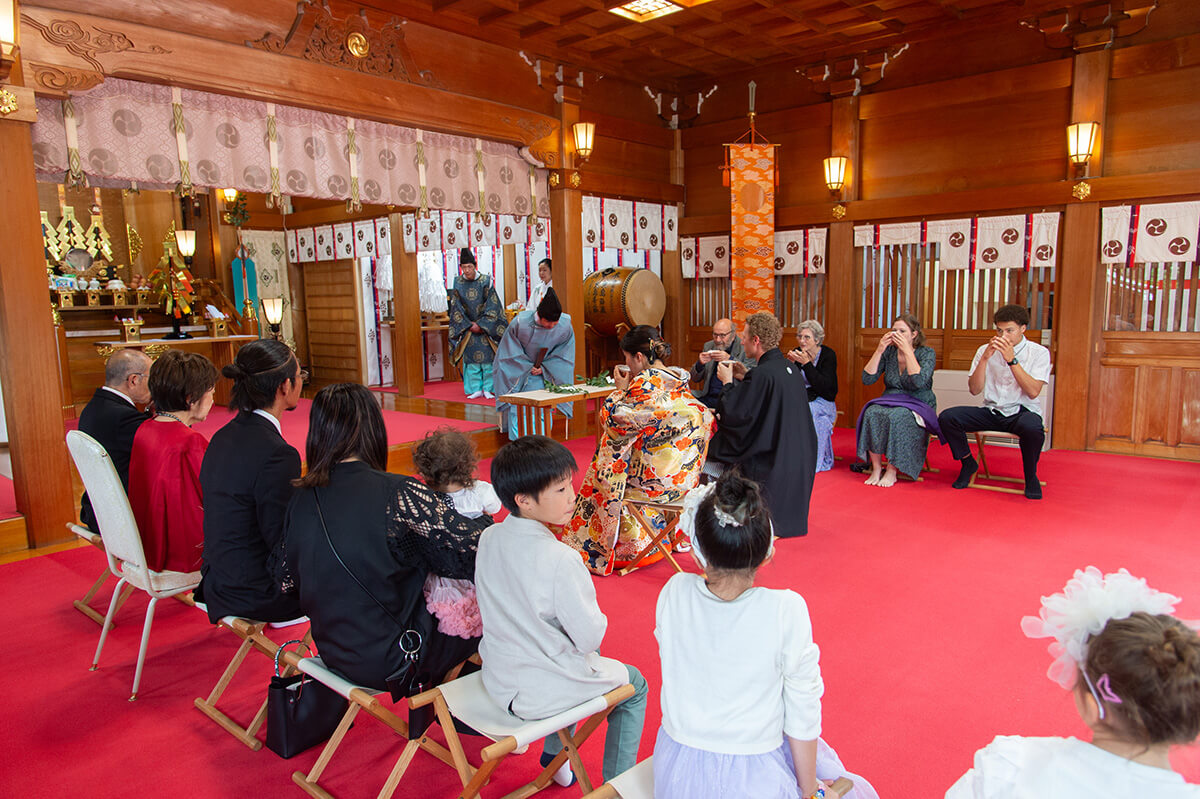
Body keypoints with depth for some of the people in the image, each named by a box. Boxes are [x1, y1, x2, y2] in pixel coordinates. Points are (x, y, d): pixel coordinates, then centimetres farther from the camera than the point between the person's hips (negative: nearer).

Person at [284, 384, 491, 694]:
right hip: (390, 662, -6)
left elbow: (289, 581, 7)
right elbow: (476, 546, -21)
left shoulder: (300, 499, -4)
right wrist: (484, 520, 1)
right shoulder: (397, 494, -24)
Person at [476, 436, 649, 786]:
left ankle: (555, 755, 44)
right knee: (634, 684, 18)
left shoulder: (489, 537, -8)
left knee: (578, 657, 35)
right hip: (540, 692, -7)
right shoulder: (560, 560, -30)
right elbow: (590, 636, -21)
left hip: (497, 680, 7)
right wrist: (598, 623, -1)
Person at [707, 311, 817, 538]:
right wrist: (744, 375, 15)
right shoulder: (789, 368, 5)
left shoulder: (762, 374, -24)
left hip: (769, 460, -9)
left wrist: (728, 381, -7)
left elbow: (732, 415, -20)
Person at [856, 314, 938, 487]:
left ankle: (892, 471, -23)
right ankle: (876, 468, -24)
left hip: (918, 406, -3)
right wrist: (879, 351, -10)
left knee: (896, 417, -35)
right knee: (872, 413, -30)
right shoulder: (889, 352, 6)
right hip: (889, 402, 3)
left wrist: (907, 351, -19)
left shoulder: (927, 353, -3)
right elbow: (867, 379, -4)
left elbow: (919, 381, -22)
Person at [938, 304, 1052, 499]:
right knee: (946, 417, -22)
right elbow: (974, 389, -3)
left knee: (1032, 427, -39)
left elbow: (1033, 392, -14)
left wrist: (1012, 359, -19)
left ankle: (1031, 476, -9)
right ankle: (968, 463, 5)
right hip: (991, 411, 3)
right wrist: (985, 358, -14)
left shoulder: (1039, 352, -1)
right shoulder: (985, 350, 6)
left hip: (1022, 412, -3)